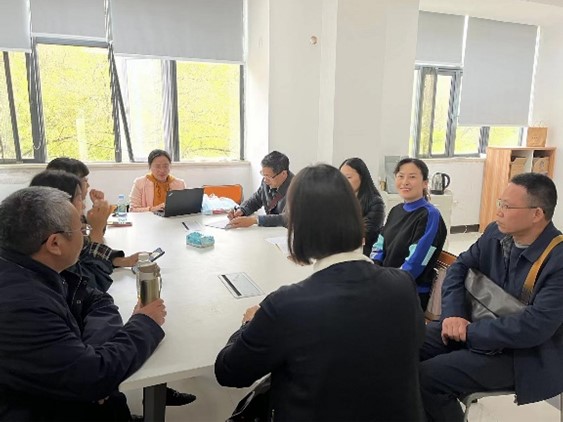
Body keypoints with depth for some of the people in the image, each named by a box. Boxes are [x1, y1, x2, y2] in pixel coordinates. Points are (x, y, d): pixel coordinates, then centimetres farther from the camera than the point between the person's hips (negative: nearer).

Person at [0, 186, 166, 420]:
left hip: (55, 396, 7)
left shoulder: (32, 269, -6)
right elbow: (94, 376, -29)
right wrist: (145, 324, -14)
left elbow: (95, 300, 0)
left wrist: (96, 352, -18)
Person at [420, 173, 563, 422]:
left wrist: (470, 331, -21)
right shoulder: (496, 233, -1)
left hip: (523, 353, -7)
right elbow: (460, 267, 5)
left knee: (426, 377, -23)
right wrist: (453, 315, -12)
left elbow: (535, 327, -28)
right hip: (478, 325, 7)